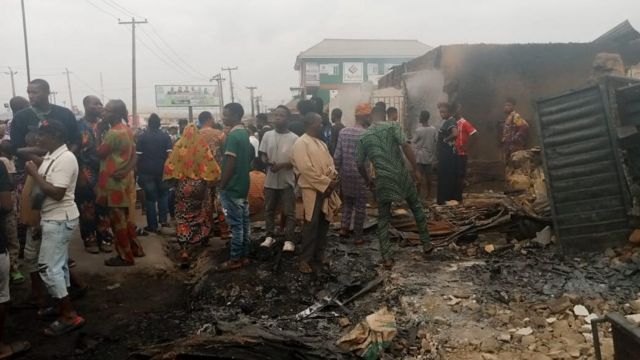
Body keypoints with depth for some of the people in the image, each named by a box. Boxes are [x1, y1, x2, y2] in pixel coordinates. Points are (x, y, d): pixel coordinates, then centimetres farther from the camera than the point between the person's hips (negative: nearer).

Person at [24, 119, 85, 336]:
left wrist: (34, 173, -19)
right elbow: (45, 180, 12)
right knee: (57, 264, 17)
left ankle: (70, 316, -1)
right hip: (54, 218, 10)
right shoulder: (50, 156, 9)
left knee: (48, 267, -7)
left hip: (59, 220, -10)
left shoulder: (65, 158, -21)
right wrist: (35, 167, -2)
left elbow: (56, 193, -26)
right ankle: (63, 306, 30)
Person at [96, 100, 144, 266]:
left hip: (113, 182, -9)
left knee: (117, 220, 0)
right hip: (123, 179, 9)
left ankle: (125, 256, 7)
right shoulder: (126, 130, 11)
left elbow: (99, 153, -9)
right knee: (124, 218, 18)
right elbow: (132, 154, 11)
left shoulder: (113, 133, -18)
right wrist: (126, 169, 0)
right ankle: (135, 248, 26)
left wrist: (99, 131, -3)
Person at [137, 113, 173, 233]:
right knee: (163, 194, 21)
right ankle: (163, 219, 14)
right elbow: (170, 155, -6)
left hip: (147, 171, -1)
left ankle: (153, 225, 7)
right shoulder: (166, 137, 0)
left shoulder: (142, 137, -1)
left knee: (150, 198, 4)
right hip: (162, 170, 1)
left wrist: (139, 171, 5)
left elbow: (138, 156, -3)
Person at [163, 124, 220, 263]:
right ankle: (203, 237, 39)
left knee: (183, 216, 1)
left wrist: (172, 179, 8)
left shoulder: (179, 145, -4)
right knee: (201, 212, 22)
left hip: (183, 186, 0)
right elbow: (210, 164, -10)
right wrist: (210, 180, 0)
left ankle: (184, 250, -7)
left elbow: (169, 165, -5)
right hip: (200, 185, 1)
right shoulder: (202, 145, -6)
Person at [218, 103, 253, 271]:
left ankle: (235, 259, 5)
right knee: (244, 221, 13)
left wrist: (221, 185, -14)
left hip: (231, 187, -9)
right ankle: (244, 255, 20)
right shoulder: (244, 133, 11)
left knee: (235, 224, -2)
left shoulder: (233, 136, -18)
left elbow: (230, 164, -20)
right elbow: (251, 156, 20)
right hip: (243, 185, 9)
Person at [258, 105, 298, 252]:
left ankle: (289, 240, 9)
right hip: (270, 180, 4)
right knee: (269, 210, 13)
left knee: (289, 212, 1)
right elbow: (262, 155, 7)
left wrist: (281, 166, -22)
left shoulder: (294, 138, -7)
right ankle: (270, 236, 27)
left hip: (287, 180, -3)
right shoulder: (267, 135, 3)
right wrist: (268, 162, -15)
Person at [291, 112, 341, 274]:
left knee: (324, 224, 13)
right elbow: (306, 169, -20)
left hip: (326, 189, 8)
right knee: (311, 226, -4)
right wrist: (326, 183, -17)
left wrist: (333, 178, -5)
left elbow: (330, 162, 16)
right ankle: (305, 260, 6)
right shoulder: (301, 143, -12)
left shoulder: (321, 143, 16)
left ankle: (319, 255, 24)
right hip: (312, 190, -8)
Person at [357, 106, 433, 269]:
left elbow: (360, 164, 8)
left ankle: (387, 258, 8)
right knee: (416, 207, 21)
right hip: (402, 175, -1)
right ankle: (426, 243, 28)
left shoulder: (364, 137, 6)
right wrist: (416, 169, -9)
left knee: (383, 219, 10)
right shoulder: (393, 126, -1)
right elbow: (406, 146, -15)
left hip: (383, 180, 1)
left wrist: (368, 180, 24)